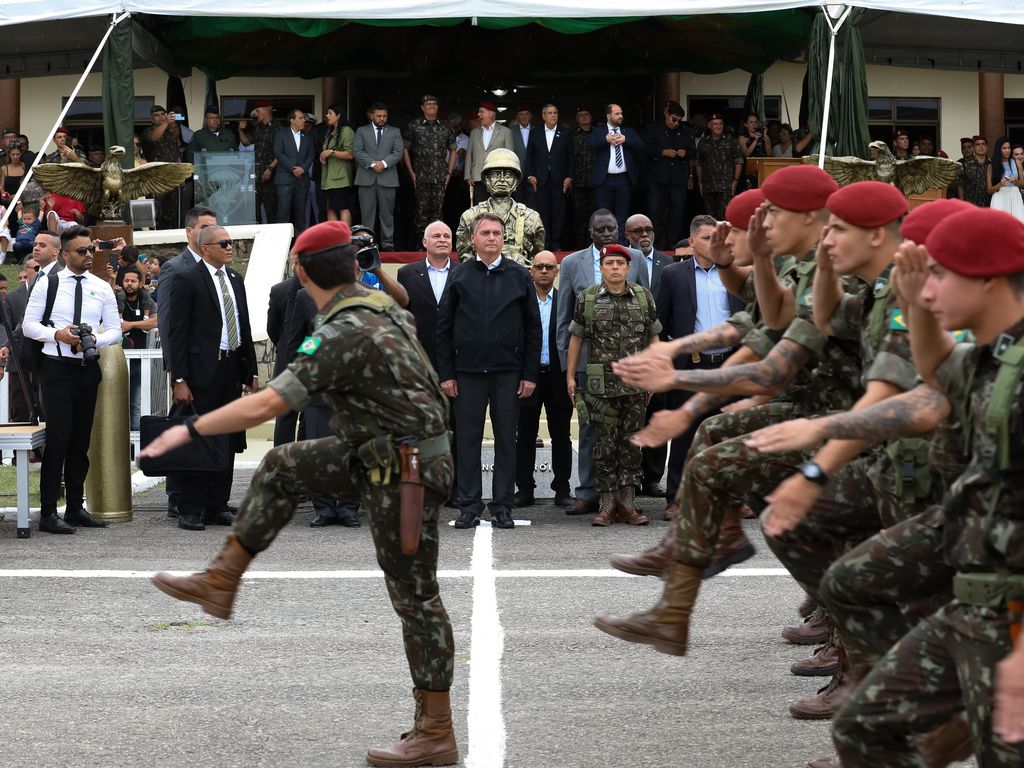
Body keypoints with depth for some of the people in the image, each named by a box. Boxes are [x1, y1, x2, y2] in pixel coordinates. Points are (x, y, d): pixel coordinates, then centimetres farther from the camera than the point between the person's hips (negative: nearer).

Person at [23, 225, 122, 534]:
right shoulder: (48, 283, -1)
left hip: (88, 368, 4)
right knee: (58, 439, -9)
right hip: (57, 368, -4)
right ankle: (48, 513, -5)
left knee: (81, 441, 10)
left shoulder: (102, 288, 7)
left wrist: (95, 339, -13)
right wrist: (56, 334, -19)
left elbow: (115, 330, 8)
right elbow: (29, 324, -1)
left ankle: (76, 508, 19)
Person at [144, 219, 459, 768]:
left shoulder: (341, 335, -25)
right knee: (281, 469, 13)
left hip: (403, 475, -9)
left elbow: (263, 406, -28)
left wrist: (190, 429, -19)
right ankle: (220, 584, 19)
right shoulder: (377, 304, 3)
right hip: (376, 454, 9)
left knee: (414, 596, -3)